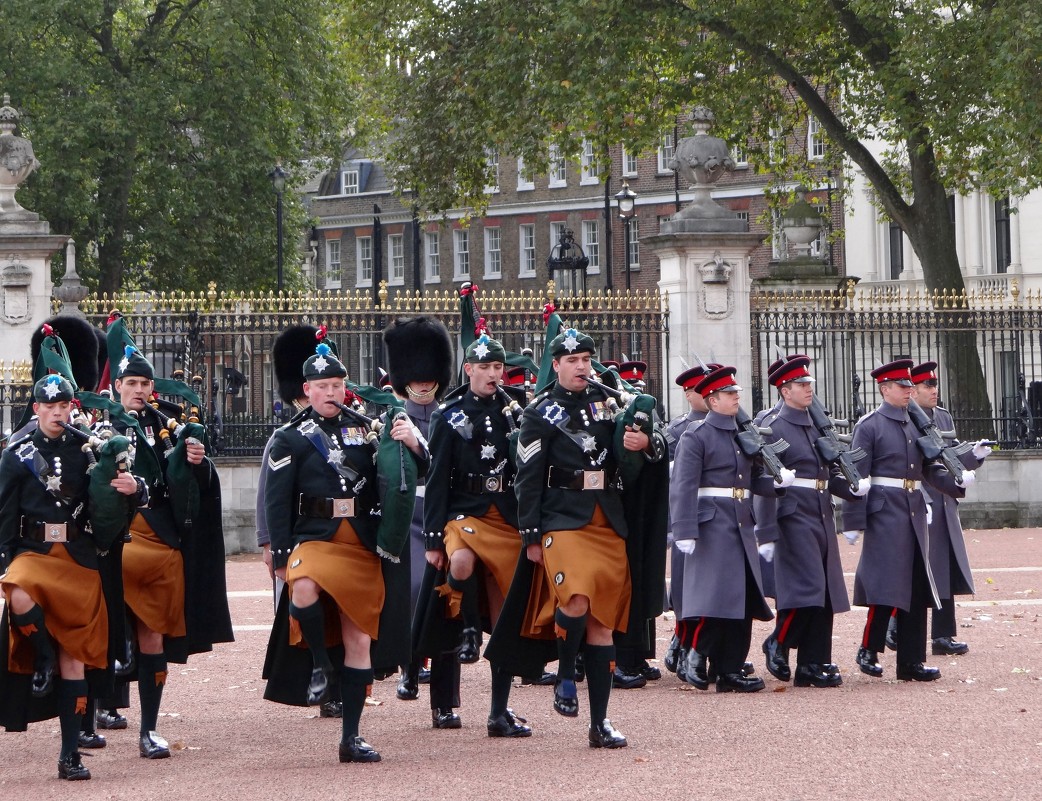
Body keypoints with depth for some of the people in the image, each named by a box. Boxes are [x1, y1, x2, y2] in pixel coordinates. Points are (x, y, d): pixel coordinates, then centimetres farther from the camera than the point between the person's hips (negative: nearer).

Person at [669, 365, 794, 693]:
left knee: (744, 599, 5)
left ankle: (731, 670, 9)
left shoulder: (743, 435, 17)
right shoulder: (696, 436, -5)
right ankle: (697, 657, 4)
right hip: (713, 527, -7)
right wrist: (685, 532, -19)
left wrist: (776, 481, 0)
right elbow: (683, 487, -11)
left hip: (742, 527, 7)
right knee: (716, 597, -11)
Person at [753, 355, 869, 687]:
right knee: (806, 589, -14)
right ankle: (778, 644, 6)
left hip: (822, 517, 8)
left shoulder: (818, 426, 17)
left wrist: (852, 488, -2)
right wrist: (766, 534, -16)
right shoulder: (772, 428, -7)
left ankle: (813, 665, 10)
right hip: (794, 517, -8)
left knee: (826, 595, 6)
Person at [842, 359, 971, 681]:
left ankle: (911, 661, 10)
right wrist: (853, 522, -14)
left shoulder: (914, 424, 15)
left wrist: (956, 482, -6)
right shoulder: (869, 425, -5)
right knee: (887, 587, -9)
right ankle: (868, 651, 6)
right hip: (885, 512, -7)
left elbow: (929, 468, 13)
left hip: (914, 512, 7)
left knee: (917, 589, 6)